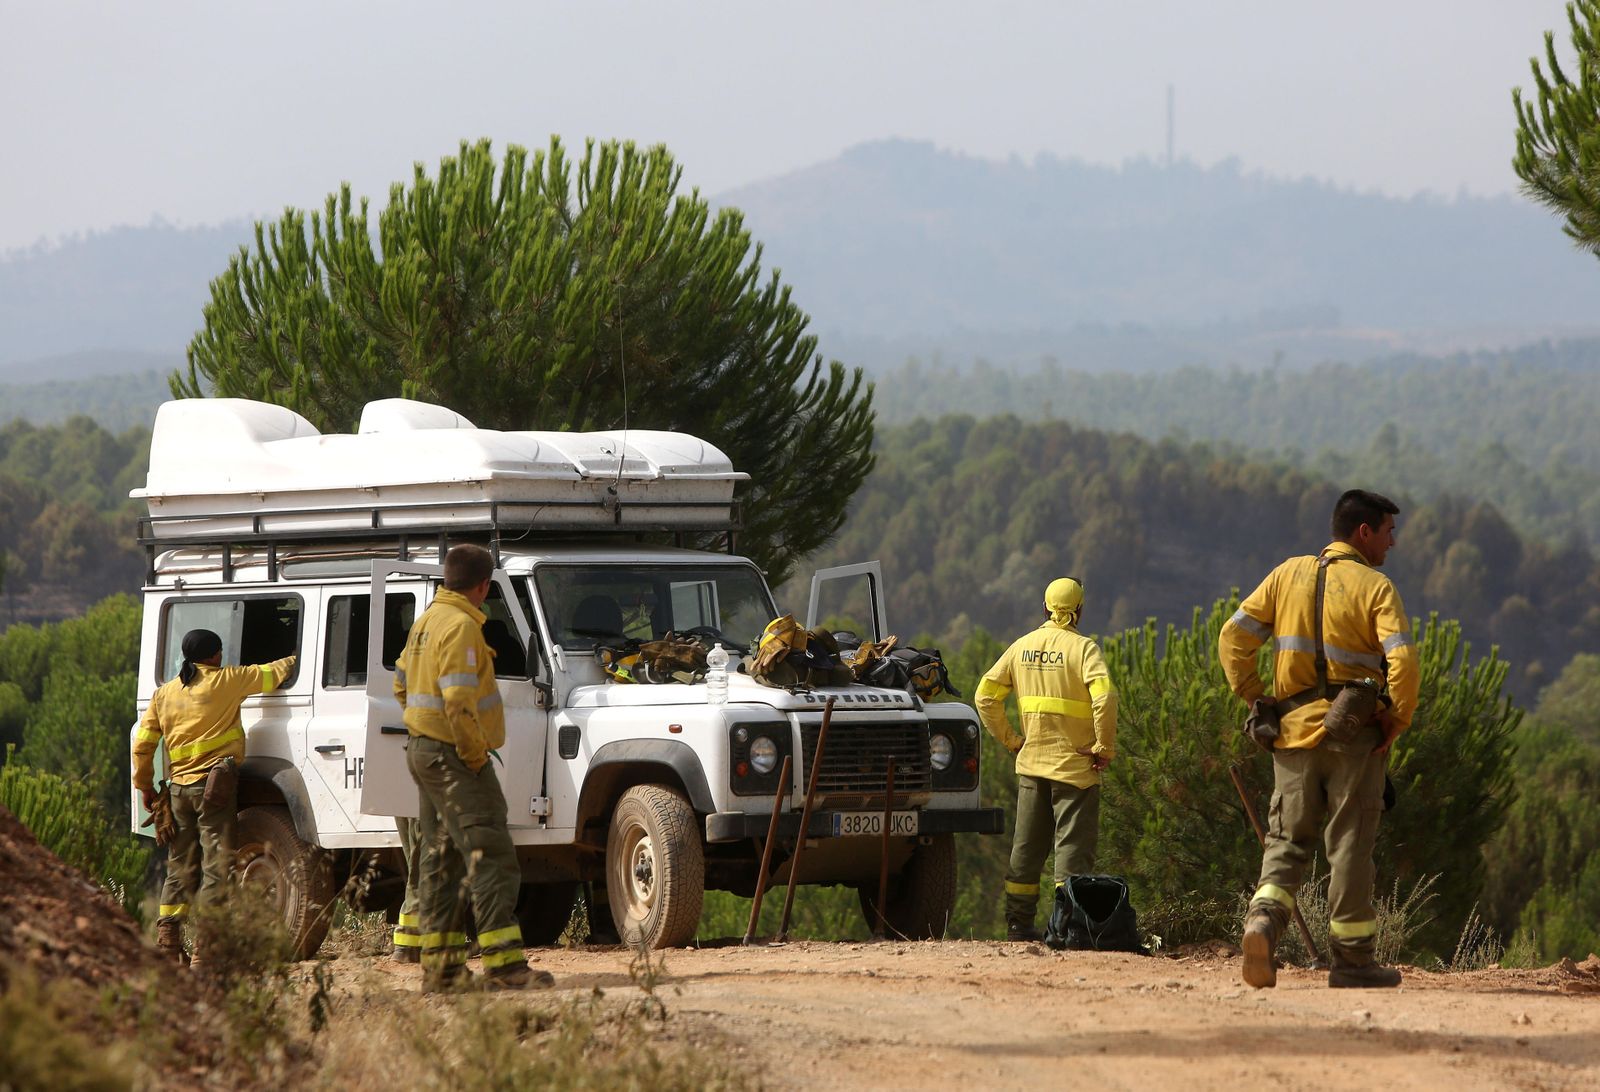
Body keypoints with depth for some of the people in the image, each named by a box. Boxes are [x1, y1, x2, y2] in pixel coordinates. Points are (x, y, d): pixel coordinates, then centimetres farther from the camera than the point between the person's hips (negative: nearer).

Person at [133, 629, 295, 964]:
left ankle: (166, 941, 10)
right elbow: (273, 674, 8)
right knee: (216, 865, -6)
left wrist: (144, 785, 20)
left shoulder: (164, 694, 11)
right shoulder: (225, 681, -2)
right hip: (214, 785, -5)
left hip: (179, 787, 5)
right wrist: (293, 661, 28)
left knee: (180, 865, 14)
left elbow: (142, 744, 10)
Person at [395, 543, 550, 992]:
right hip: (453, 755, -10)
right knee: (490, 856, -13)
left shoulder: (428, 619, 14)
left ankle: (439, 967, 15)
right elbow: (458, 701, -24)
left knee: (439, 859, 12)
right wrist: (476, 754, -17)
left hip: (423, 750, 10)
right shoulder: (460, 625, -17)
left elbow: (402, 683, 23)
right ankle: (503, 963, -20)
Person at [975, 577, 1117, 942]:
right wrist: (1105, 747, -14)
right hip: (1075, 764, -5)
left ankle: (1018, 922, 16)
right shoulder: (1082, 648, -10)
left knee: (1027, 846, 13)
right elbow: (1104, 695, -25)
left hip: (1032, 761, 5)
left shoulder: (1022, 646, 6)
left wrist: (1010, 740, 12)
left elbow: (986, 695, 7)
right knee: (1073, 844, -2)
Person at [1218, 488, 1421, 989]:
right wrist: (1398, 718, -6)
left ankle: (1265, 916, -18)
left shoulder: (1288, 574, 9)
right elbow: (1402, 657, -18)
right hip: (1354, 734, -3)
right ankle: (1351, 958, 6)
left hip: (1293, 728, 3)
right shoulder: (1374, 586, -5)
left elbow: (1233, 637, 4)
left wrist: (1255, 700, 8)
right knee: (1350, 843, 4)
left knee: (1287, 839, 9)